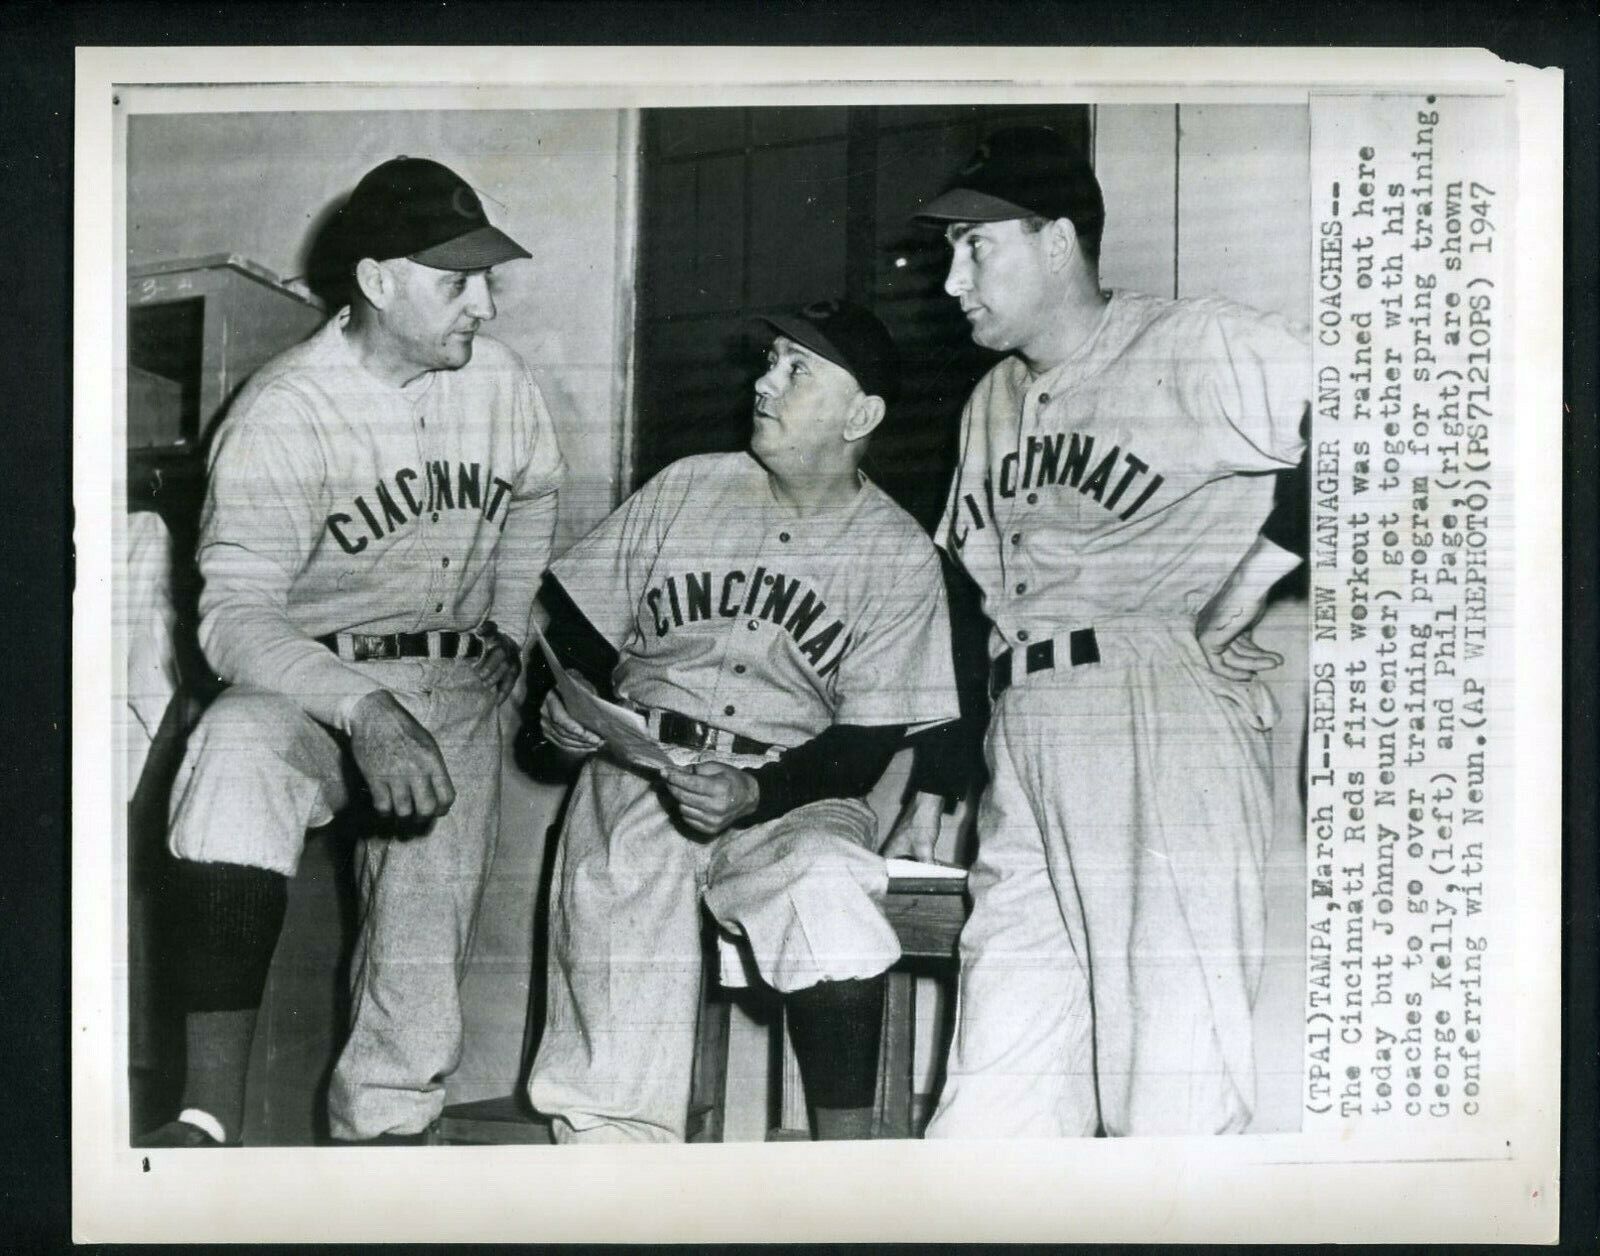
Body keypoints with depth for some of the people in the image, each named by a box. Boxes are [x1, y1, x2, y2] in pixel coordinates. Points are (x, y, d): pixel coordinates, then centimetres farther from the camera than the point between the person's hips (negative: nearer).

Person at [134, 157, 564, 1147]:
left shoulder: (500, 381, 1)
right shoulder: (284, 413, -15)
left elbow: (534, 499, 24)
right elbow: (234, 616, -22)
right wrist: (363, 711, -37)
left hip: (455, 697, 4)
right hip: (313, 685, -4)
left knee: (420, 992, -7)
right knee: (238, 756, -39)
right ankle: (212, 1118, -42)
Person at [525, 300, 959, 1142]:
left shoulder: (900, 556, 4)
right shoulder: (687, 488, 13)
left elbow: (864, 748, -3)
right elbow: (573, 610, 20)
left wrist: (755, 794, -19)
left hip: (791, 792, -2)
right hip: (640, 770, 2)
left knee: (830, 884, -34)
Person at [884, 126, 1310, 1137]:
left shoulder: (1199, 350, -2)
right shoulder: (992, 404, 23)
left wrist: (1244, 590, -13)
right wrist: (928, 794, 22)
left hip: (1167, 714, -7)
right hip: (1026, 735, 7)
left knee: (1175, 1101, -7)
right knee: (988, 1103, 4)